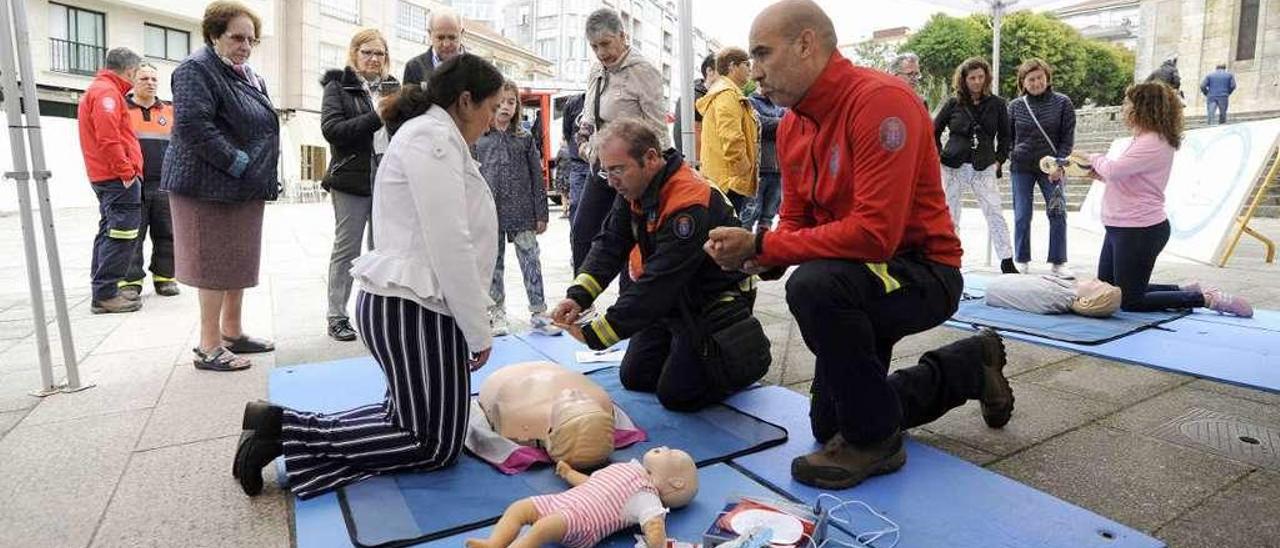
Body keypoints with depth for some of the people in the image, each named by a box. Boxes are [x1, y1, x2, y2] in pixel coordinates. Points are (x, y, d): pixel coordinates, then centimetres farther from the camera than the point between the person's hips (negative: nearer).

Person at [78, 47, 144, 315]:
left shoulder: (97, 89, 22)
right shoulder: (107, 91, -11)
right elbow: (108, 137, -21)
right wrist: (126, 172, -18)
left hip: (105, 177, 11)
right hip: (118, 177, -11)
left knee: (109, 232, 15)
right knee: (122, 235, -11)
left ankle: (103, 291, 22)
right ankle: (105, 295, -10)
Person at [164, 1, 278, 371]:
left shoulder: (250, 76, 17)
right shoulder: (197, 70, -9)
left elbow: (264, 129, 24)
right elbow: (192, 126, -21)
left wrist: (265, 175, 11)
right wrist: (238, 163, -20)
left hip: (247, 188, 8)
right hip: (211, 185, -8)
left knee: (239, 261, 13)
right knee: (215, 263, -4)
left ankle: (232, 333, 25)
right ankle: (209, 347, 5)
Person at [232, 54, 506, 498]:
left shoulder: (435, 136, 22)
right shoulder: (433, 136, -12)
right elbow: (450, 245, -20)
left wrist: (474, 326, 14)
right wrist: (479, 332, -13)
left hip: (401, 303, 11)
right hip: (412, 310, -11)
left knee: (417, 421, 12)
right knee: (434, 445, -2)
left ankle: (280, 424, 12)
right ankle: (284, 429, 1)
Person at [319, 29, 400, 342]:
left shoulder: (392, 86, 14)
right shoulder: (338, 86, 3)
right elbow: (331, 129, -10)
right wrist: (377, 118, -18)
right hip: (352, 179, -4)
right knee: (346, 249, 2)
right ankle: (337, 316, 12)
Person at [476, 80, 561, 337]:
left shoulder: (525, 138, 5)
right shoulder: (478, 139, 3)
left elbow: (537, 178, 4)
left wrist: (541, 214, 0)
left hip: (522, 211, 0)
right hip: (489, 212, 0)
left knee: (531, 261, 1)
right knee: (493, 263, 9)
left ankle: (538, 312, 9)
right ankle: (497, 313, 21)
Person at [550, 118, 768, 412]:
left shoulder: (689, 204, -32)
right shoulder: (634, 189, -3)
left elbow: (660, 282, -35)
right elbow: (609, 244, -7)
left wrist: (598, 333, -32)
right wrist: (578, 295, -24)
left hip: (714, 304, -8)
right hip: (673, 300, 8)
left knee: (676, 394, -8)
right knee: (634, 377, 10)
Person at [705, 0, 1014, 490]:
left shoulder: (880, 100, -25)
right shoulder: (791, 127, 1)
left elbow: (875, 233, -33)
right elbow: (796, 224, 5)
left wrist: (761, 245, -29)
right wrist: (749, 254, -17)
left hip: (925, 274, -8)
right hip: (859, 279, 9)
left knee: (814, 284, -39)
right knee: (828, 425, 17)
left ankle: (873, 439, -14)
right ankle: (970, 366, 33)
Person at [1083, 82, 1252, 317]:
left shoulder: (1152, 144, -18)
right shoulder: (1145, 140, 15)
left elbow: (1113, 169, -26)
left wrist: (1096, 159, -5)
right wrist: (1098, 172, 2)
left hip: (1139, 231, -10)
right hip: (1120, 228, 10)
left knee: (1131, 302, -1)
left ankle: (1206, 298, 8)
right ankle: (1184, 291, 23)